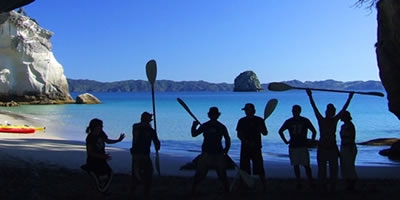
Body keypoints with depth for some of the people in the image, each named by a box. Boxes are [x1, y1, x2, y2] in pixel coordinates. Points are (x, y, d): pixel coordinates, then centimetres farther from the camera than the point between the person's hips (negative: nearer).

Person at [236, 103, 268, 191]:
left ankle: (264, 186, 5)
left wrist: (261, 130, -19)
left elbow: (265, 133, 5)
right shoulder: (242, 121, 4)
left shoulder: (259, 120, 4)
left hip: (256, 147, -1)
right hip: (245, 147, 1)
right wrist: (248, 142, -15)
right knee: (244, 168, 2)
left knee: (259, 168, -3)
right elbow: (239, 135, -2)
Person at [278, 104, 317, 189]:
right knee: (296, 165, 3)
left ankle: (311, 182, -1)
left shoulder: (305, 121, 2)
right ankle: (298, 183, 10)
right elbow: (280, 131, 17)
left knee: (306, 165, -7)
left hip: (303, 146, -2)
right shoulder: (289, 122, 7)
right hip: (293, 147, 2)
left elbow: (314, 131, 10)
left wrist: (312, 141, 3)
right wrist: (285, 141, 11)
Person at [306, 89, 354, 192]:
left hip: (332, 148, 2)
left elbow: (344, 109, 0)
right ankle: (323, 188, 13)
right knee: (322, 170, 5)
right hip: (322, 148, -2)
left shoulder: (335, 120, 2)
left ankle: (333, 189, 13)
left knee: (334, 170, 5)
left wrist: (350, 98, -4)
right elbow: (314, 108, -10)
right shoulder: (321, 120, -3)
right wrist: (310, 96, -16)